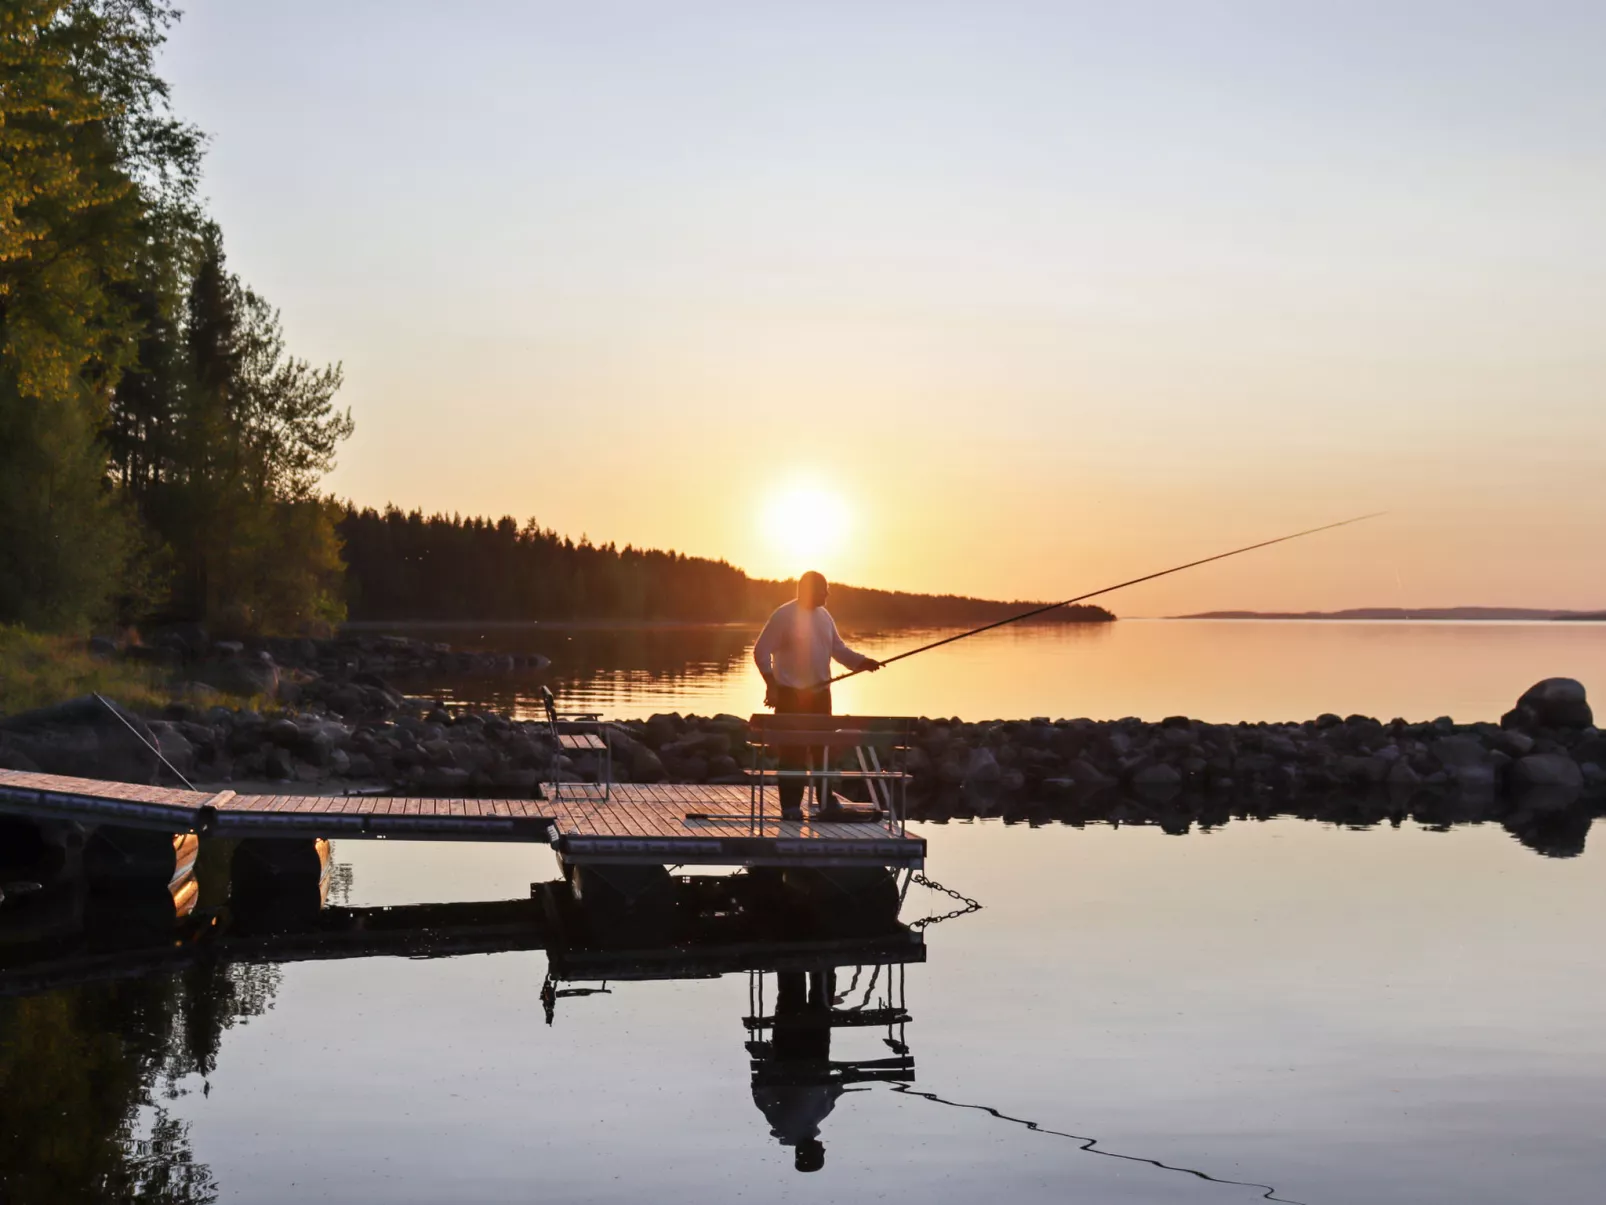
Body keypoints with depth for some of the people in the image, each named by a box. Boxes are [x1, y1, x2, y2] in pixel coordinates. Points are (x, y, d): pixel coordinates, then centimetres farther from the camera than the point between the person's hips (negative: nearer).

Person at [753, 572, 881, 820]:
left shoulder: (824, 615, 11)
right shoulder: (784, 615, -10)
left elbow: (838, 649, 14)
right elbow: (761, 651, -11)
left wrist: (862, 661, -2)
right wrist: (771, 684, -20)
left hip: (820, 693, 7)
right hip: (791, 694, -7)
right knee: (792, 750, -5)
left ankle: (827, 802, 18)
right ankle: (791, 805, 0)